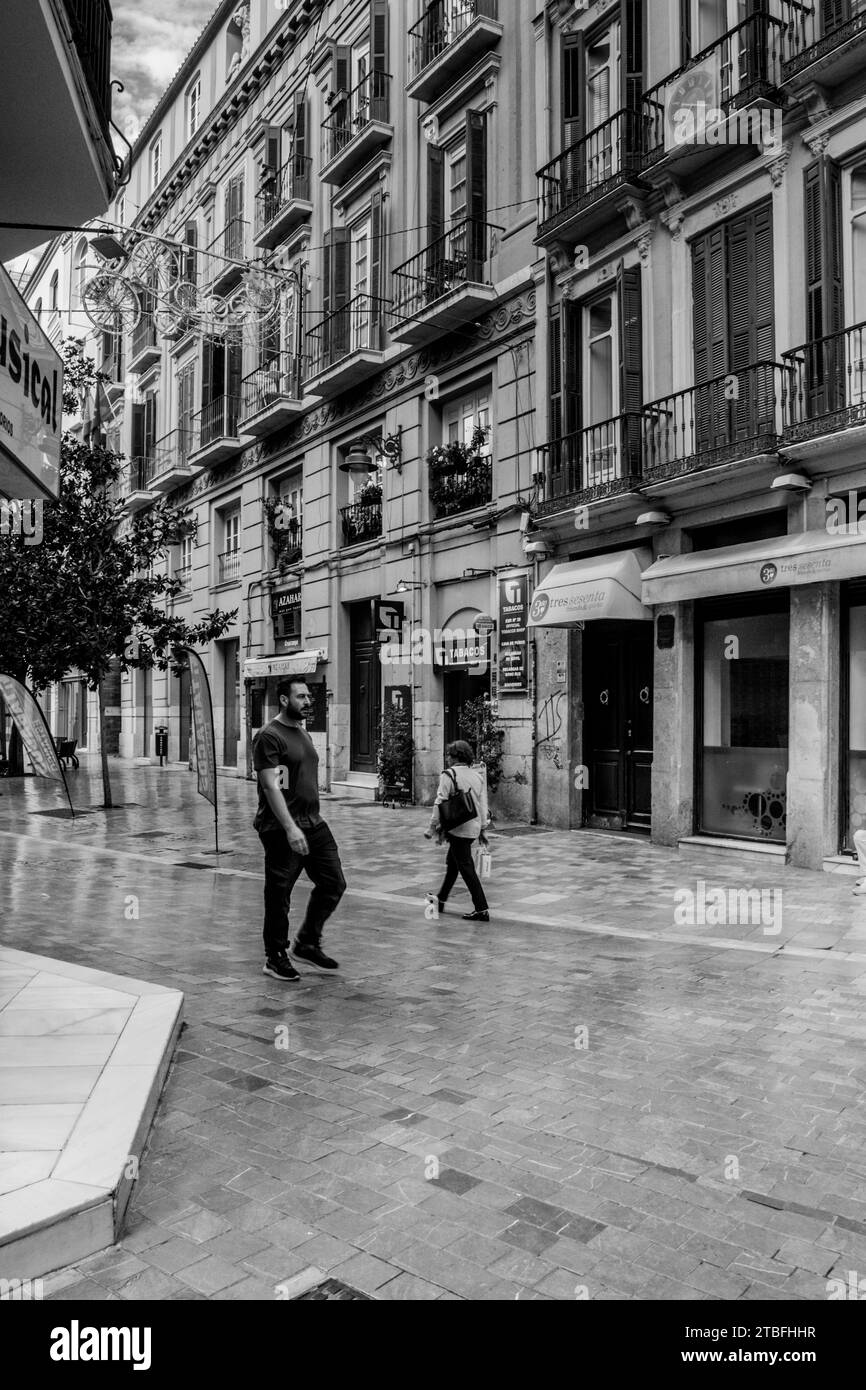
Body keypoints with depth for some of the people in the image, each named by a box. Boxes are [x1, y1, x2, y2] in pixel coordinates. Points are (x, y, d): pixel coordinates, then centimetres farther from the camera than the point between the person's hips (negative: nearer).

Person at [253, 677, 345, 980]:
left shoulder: (304, 734, 16)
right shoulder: (269, 737, -12)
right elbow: (271, 787, -19)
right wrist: (290, 828, -25)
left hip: (314, 824, 9)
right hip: (281, 830, -8)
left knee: (333, 884, 8)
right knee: (278, 895, 2)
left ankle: (307, 943, 24)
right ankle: (275, 958, 17)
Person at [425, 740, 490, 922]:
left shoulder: (449, 775, -11)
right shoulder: (478, 776, 10)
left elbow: (440, 802, -14)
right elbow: (483, 805, 12)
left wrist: (433, 826, -8)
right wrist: (482, 829, 19)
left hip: (458, 828, -8)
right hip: (474, 828, 8)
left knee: (467, 868, -3)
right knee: (452, 863, 22)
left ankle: (482, 910, -3)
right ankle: (440, 899, 35)